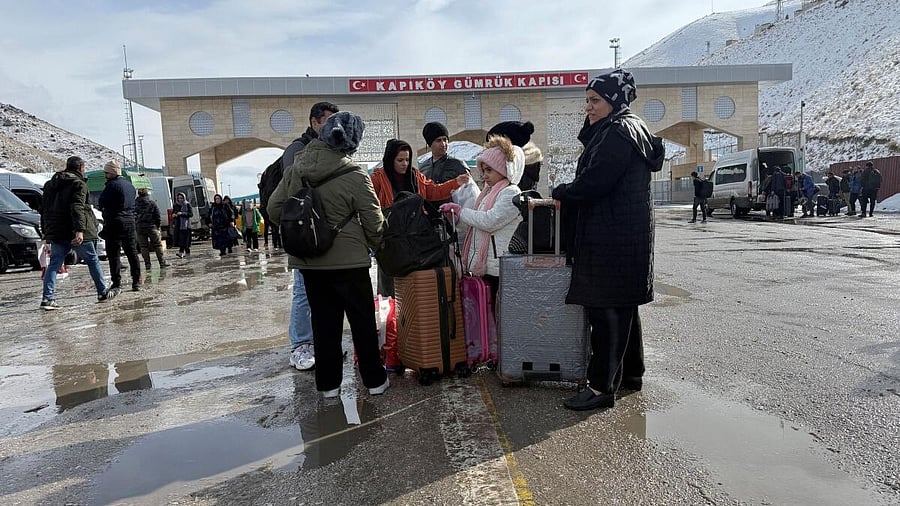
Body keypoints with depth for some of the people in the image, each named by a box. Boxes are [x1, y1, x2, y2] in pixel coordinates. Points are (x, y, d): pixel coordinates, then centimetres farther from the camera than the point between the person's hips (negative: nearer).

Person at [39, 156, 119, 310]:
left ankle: (47, 298, -6)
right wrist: (79, 230, -28)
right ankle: (103, 293, 13)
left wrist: (46, 231, 23)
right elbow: (77, 208, -20)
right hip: (74, 232, -6)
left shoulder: (50, 184, 18)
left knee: (54, 263, 5)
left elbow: (44, 209, 20)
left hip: (55, 232, 6)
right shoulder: (78, 183, -7)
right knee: (92, 260, 7)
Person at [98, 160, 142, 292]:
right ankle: (136, 281, 11)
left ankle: (116, 283, -2)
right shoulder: (129, 185, 14)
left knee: (114, 254, -2)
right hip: (130, 221, 7)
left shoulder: (112, 185, -11)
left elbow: (101, 202, -9)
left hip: (115, 223, -7)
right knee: (132, 252, 10)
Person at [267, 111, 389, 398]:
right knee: (363, 321, 10)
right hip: (348, 260, -4)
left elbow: (274, 208, 4)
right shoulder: (355, 176, -15)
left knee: (324, 321, 14)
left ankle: (328, 384, 22)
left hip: (309, 261, 5)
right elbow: (374, 223, -10)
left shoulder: (296, 169, -1)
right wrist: (378, 248, 9)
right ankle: (374, 380, 20)